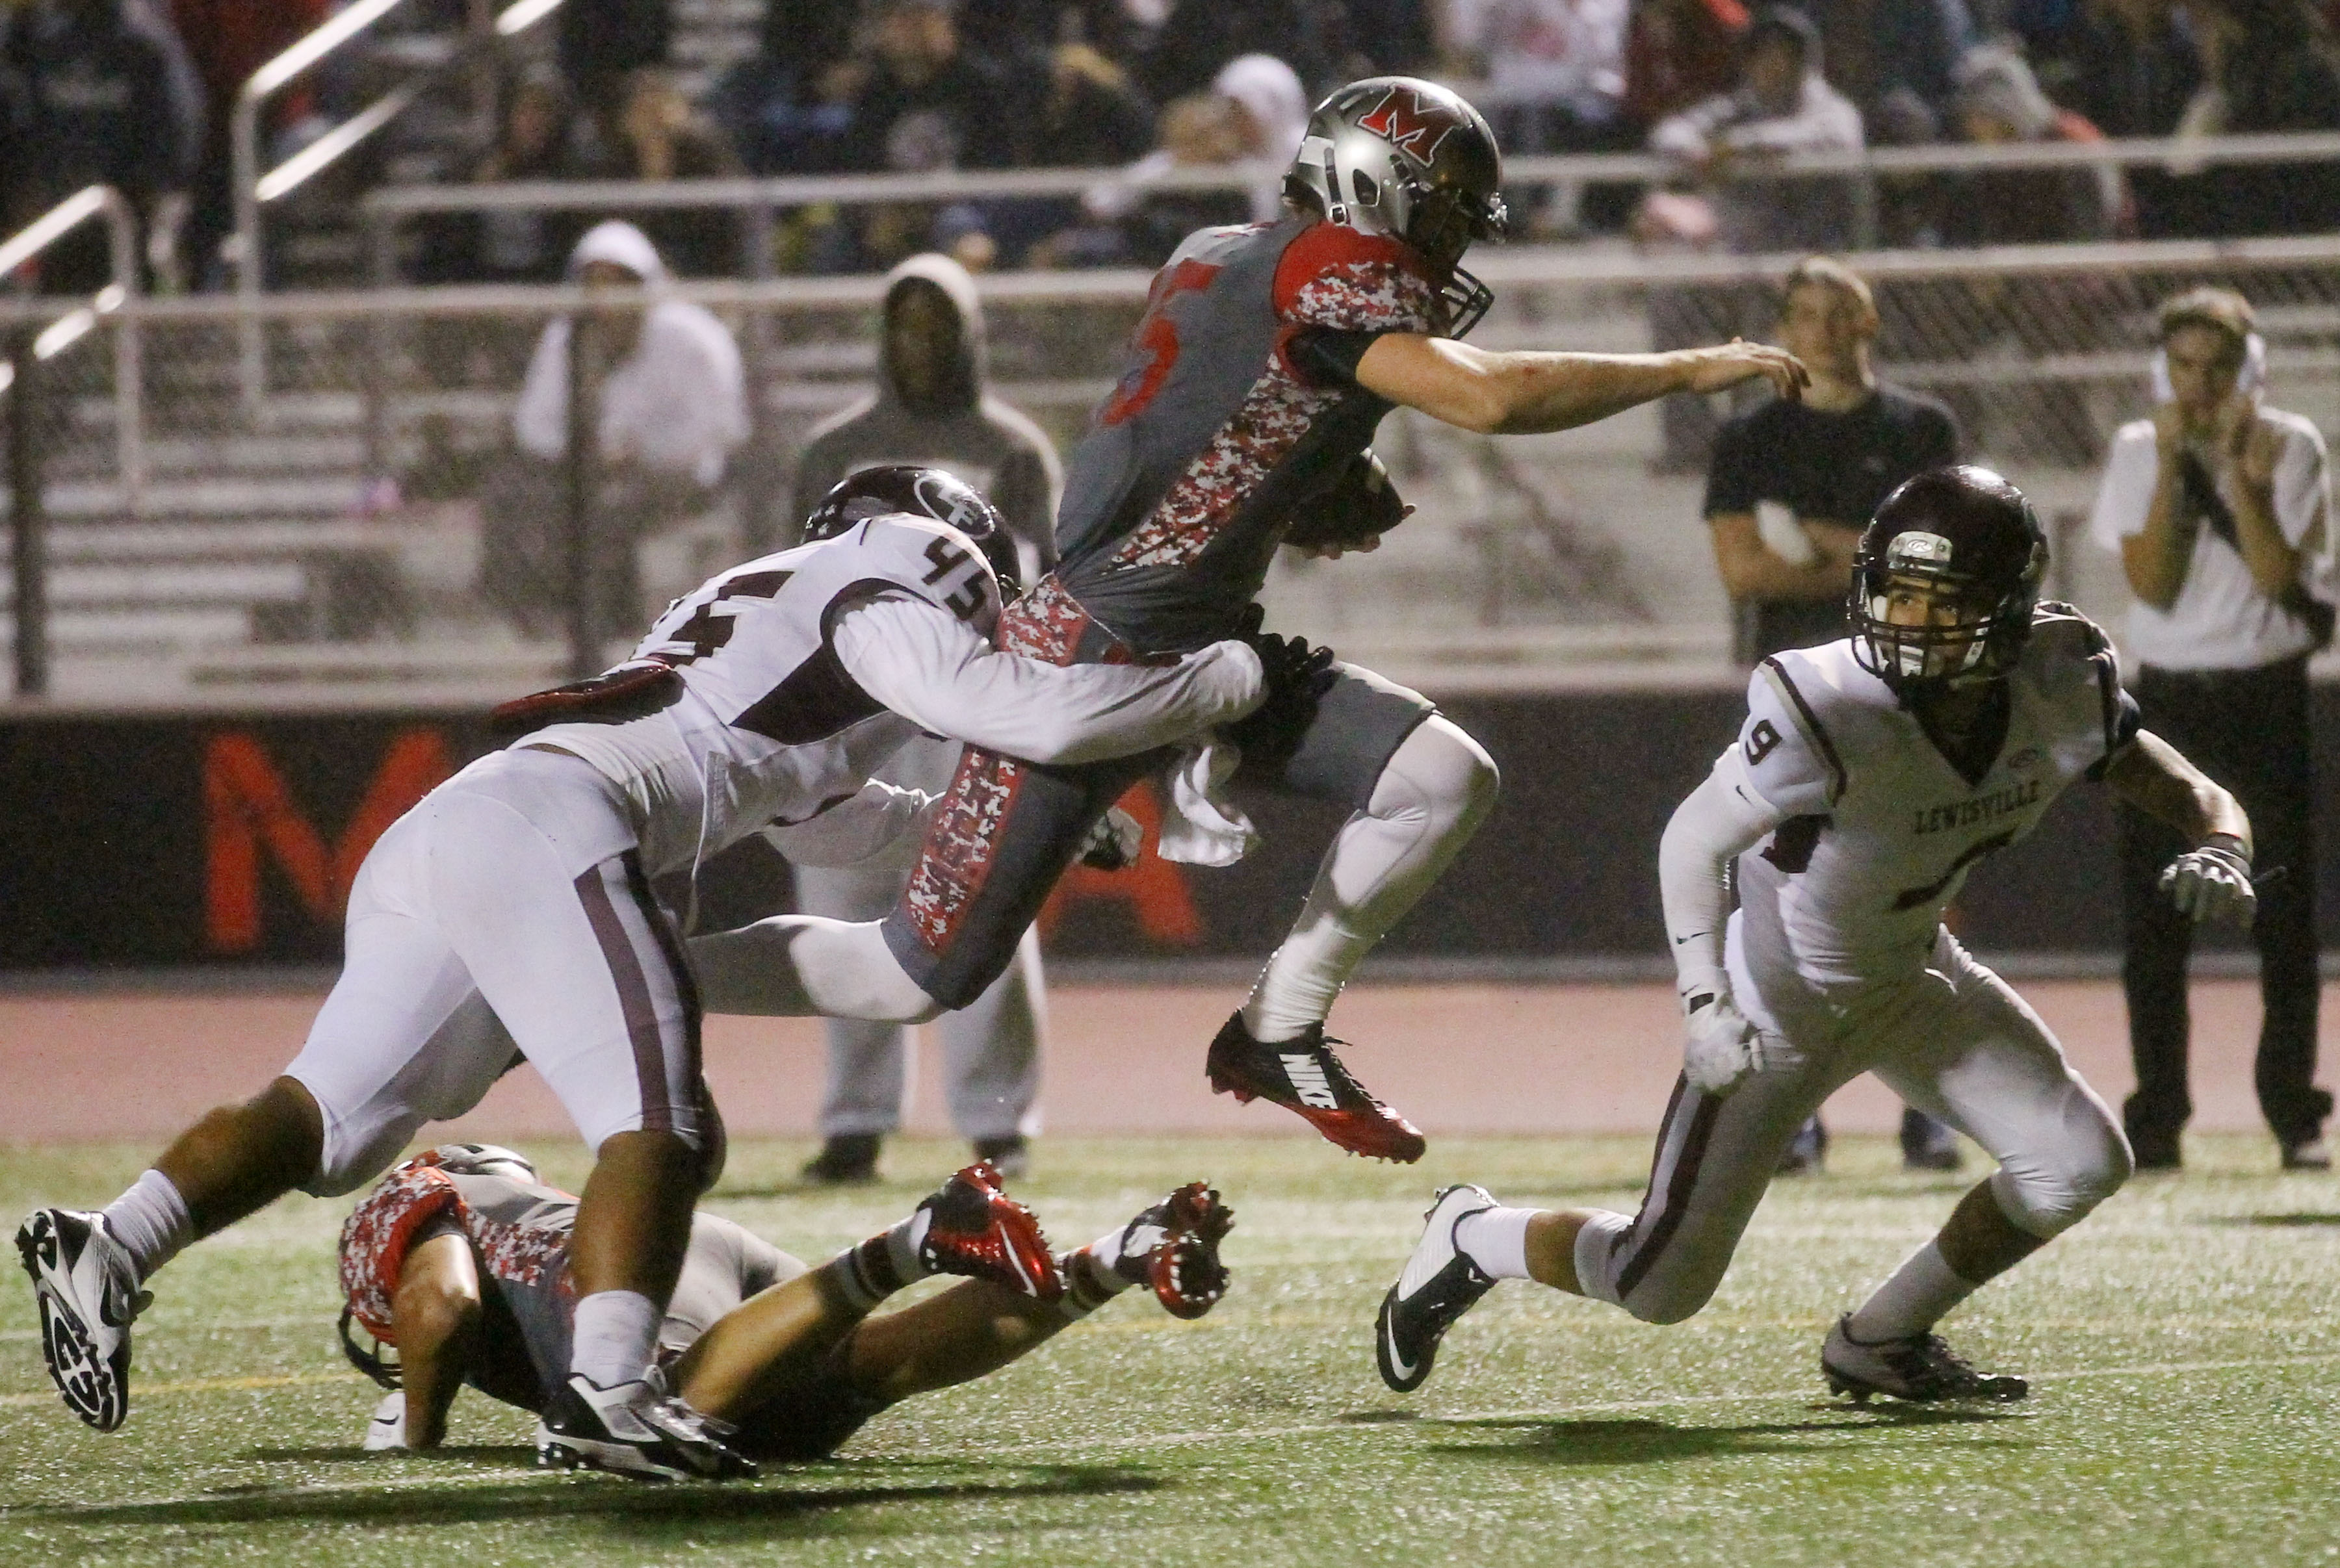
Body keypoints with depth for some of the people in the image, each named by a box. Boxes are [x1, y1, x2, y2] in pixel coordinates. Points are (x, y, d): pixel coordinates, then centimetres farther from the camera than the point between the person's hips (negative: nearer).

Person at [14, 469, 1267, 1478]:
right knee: (659, 1126, -13)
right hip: (546, 830, -9)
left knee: (334, 1119, 2)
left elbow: (813, 819, 50)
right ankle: (605, 1389, -32)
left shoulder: (756, 595, 36)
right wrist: (1229, 676, 12)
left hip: (431, 840, 9)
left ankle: (111, 1250, -17)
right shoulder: (881, 604, 9)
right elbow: (1042, 714, -1)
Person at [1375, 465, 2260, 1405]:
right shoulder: (1832, 715, -34)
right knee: (1662, 1285, -6)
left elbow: (2189, 793, -7)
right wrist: (1704, 1002, -32)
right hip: (1780, 998, -6)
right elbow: (1693, 842, -22)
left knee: (2079, 1165, -5)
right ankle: (1473, 1240, 26)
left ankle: (1883, 1340, 16)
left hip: (1913, 977, 6)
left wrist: (2219, 855, -31)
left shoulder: (2060, 691, -19)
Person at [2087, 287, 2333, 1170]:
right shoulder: (2137, 453, 4)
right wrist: (2174, 467, -13)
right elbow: (2153, 584, -8)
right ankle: (2155, 1119, 3)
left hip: (2267, 697, -1)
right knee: (2152, 919, -2)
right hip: (2169, 698, 1)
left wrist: (2237, 467, -16)